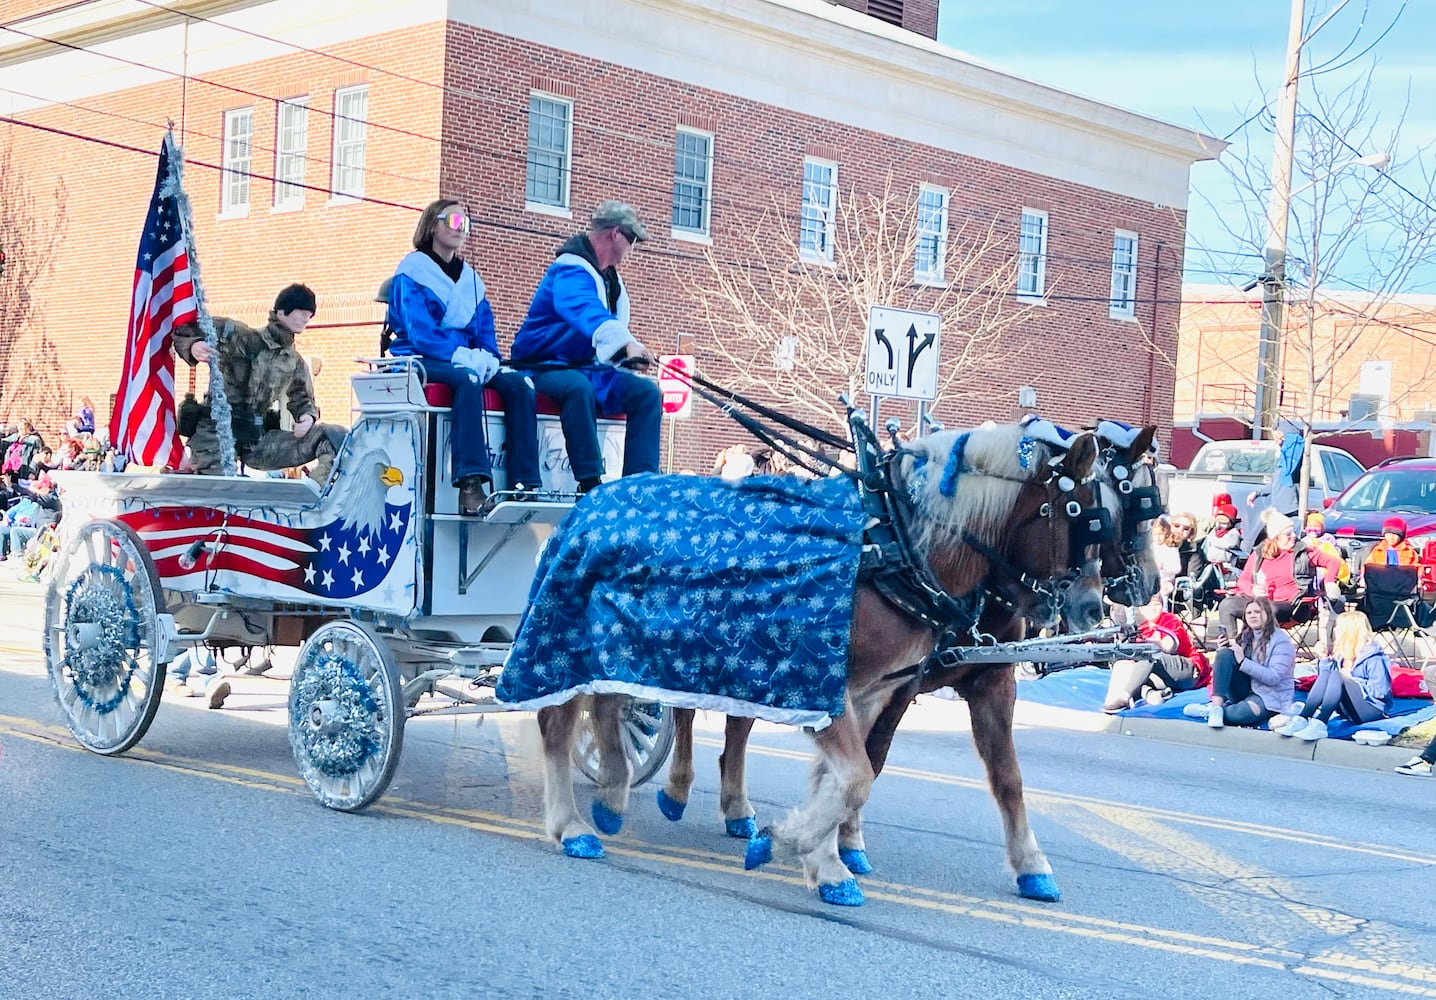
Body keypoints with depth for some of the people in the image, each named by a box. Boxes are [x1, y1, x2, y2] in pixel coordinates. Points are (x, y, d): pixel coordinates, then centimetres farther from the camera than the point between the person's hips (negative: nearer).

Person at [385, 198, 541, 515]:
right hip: (421, 359, -6)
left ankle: (525, 485, -30)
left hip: (466, 360, 6)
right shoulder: (412, 271, 0)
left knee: (518, 383, -21)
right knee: (468, 380, -38)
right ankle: (470, 485, -48)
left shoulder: (470, 278, 20)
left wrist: (486, 358, -8)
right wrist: (460, 356, -23)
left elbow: (485, 332, 15)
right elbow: (418, 331, -12)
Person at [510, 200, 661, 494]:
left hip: (587, 368, 9)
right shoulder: (572, 269, -18)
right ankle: (590, 485, -40)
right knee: (578, 387, -40)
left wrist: (631, 352, -1)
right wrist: (626, 342, -58)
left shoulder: (611, 278, 14)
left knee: (647, 391, -11)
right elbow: (586, 310, -41)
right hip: (545, 367, -9)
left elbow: (614, 328, 23)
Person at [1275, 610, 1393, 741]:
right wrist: (1324, 658, 4)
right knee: (1325, 674, -13)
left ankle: (1319, 725, -47)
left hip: (1374, 709, -7)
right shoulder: (1343, 652, 12)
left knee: (1337, 676, -27)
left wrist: (1351, 679, -14)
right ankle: (1301, 720, -31)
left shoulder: (1374, 658, -11)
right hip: (1350, 710, 7)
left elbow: (1379, 691, -18)